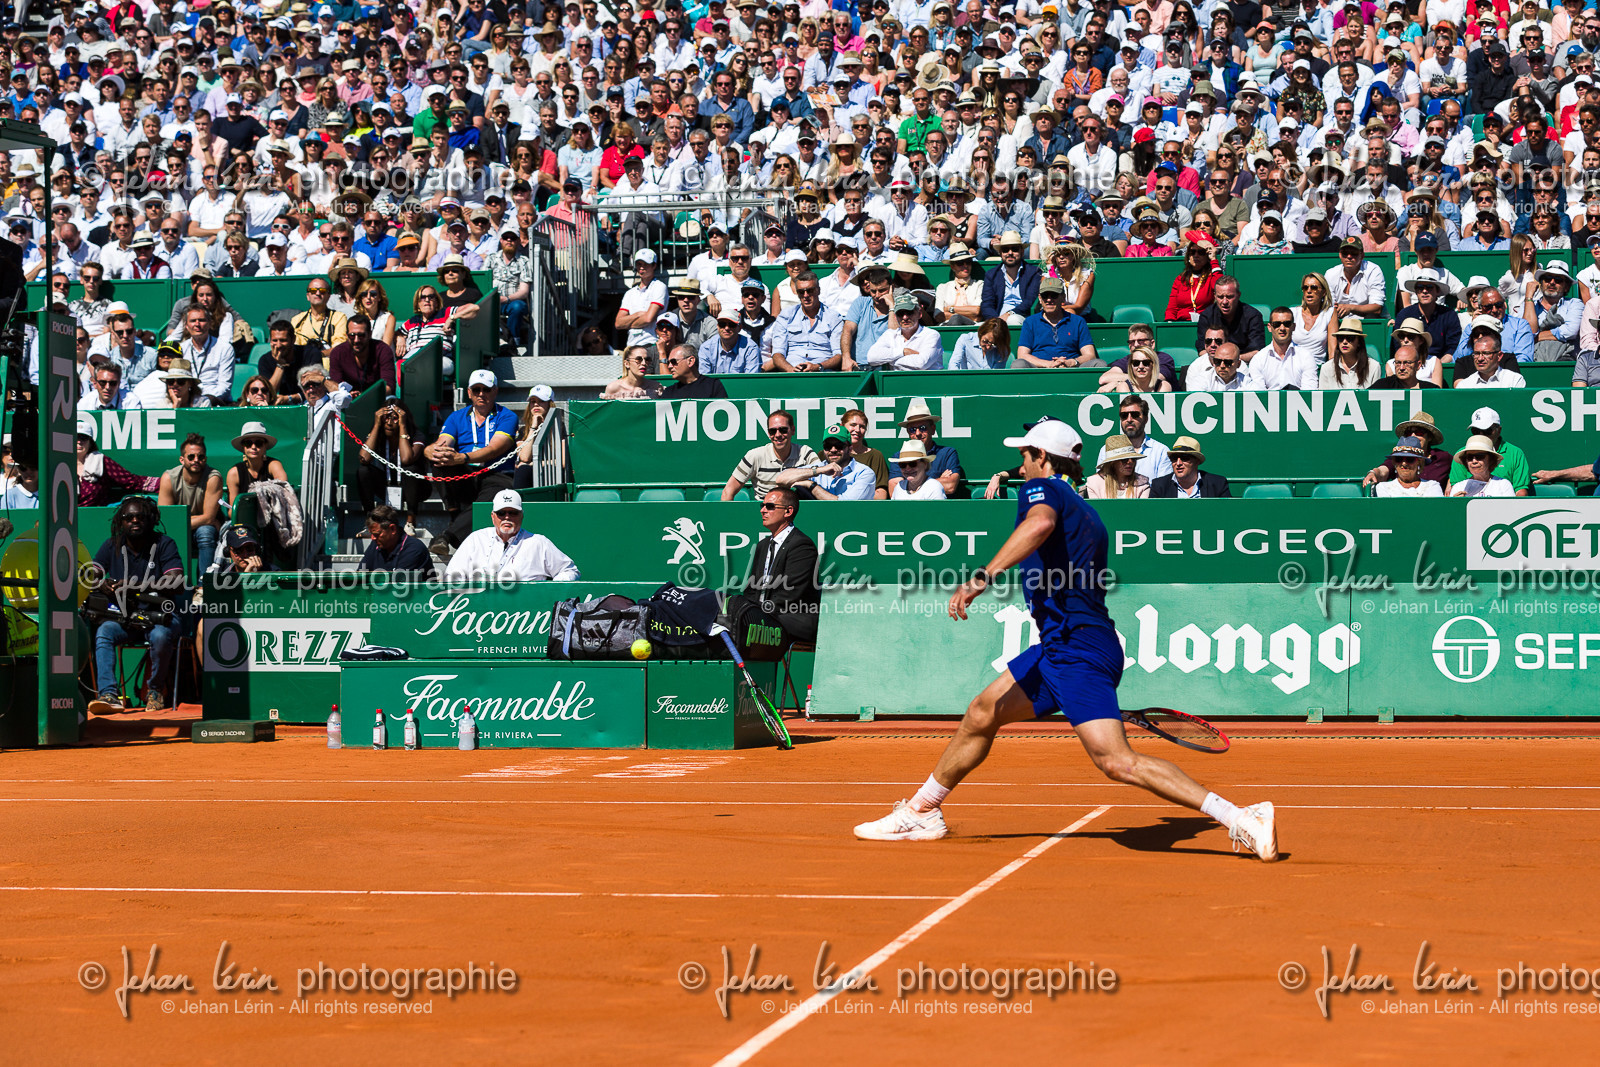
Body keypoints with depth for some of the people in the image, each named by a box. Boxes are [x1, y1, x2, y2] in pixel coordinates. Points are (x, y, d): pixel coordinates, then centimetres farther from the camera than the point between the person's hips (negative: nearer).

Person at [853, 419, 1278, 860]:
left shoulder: (1041, 488, -5)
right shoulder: (1086, 514, 21)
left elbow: (1041, 524, -31)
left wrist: (984, 576, -38)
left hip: (1076, 652, -10)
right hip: (1058, 648, 10)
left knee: (1117, 761, -20)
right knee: (980, 716, 20)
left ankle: (1240, 819, -23)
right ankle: (922, 812, 35)